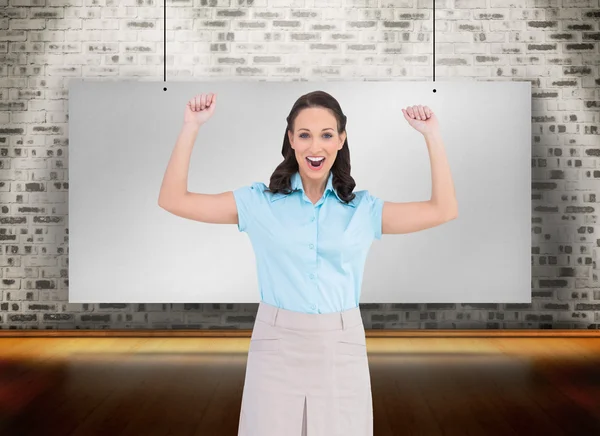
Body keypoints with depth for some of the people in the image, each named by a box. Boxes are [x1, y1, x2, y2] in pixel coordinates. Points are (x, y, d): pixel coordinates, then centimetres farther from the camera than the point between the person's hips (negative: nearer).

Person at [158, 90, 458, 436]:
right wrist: (192, 126, -7)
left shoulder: (362, 209, 5)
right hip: (277, 345, -1)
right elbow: (174, 200, -2)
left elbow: (444, 210, 1)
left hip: (341, 347, 1)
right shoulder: (260, 202, 1)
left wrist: (432, 135, -2)